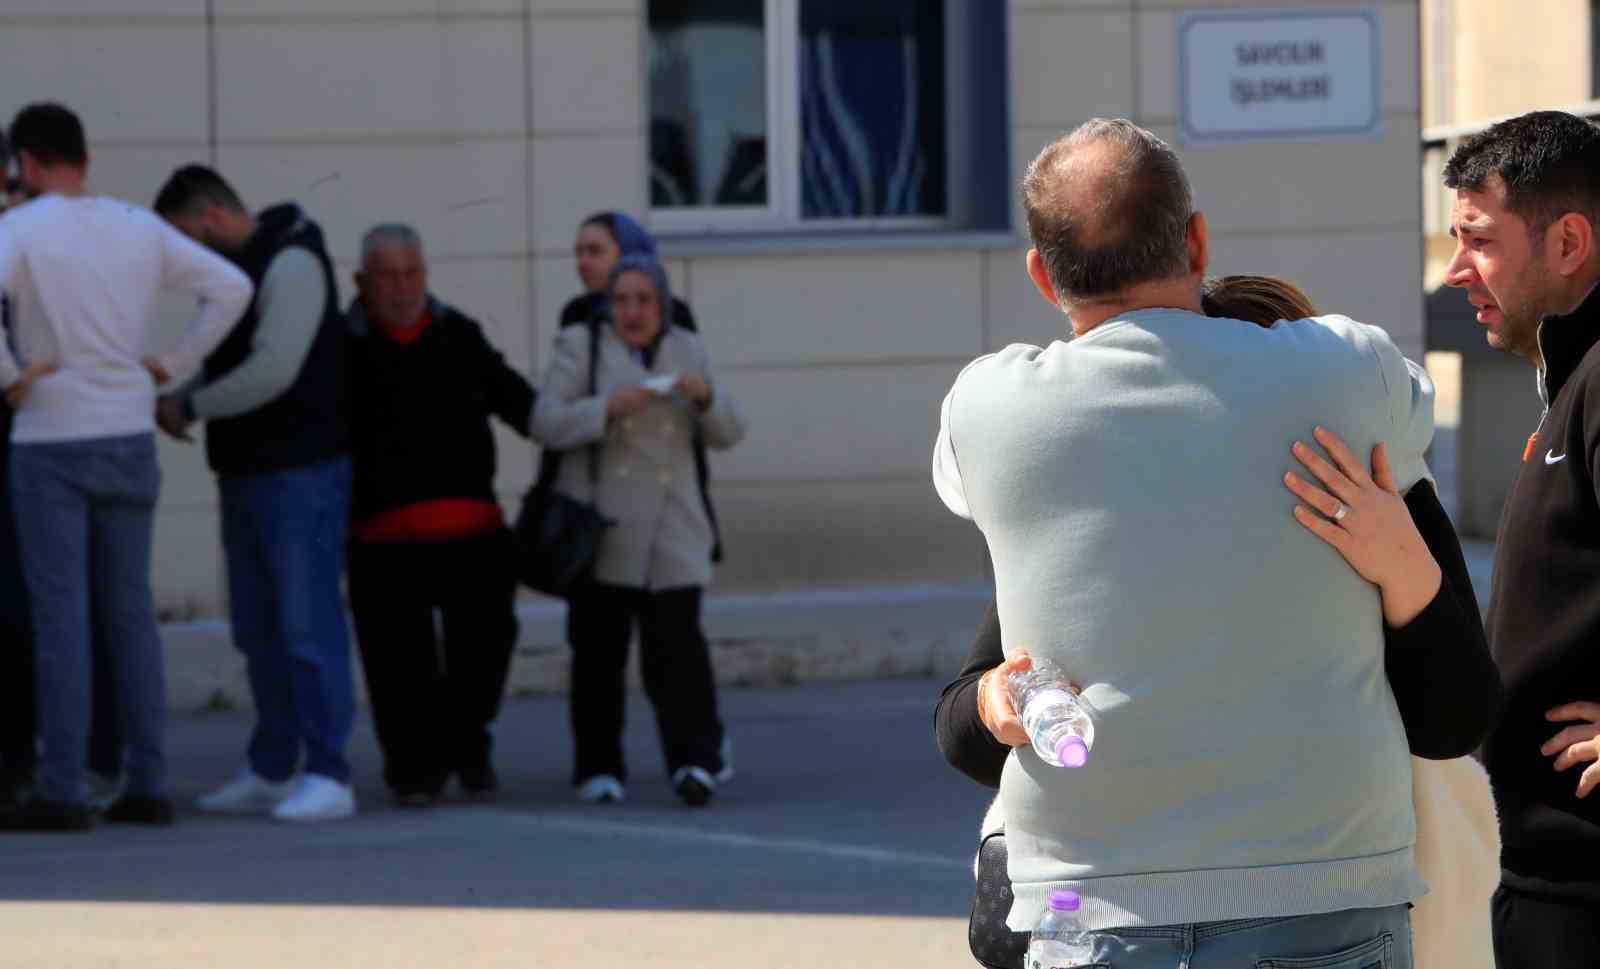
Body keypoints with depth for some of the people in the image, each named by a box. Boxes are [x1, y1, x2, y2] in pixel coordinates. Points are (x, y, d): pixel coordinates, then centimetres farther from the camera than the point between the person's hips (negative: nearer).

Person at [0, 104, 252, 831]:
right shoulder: (139, 228, 6)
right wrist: (174, 365, 8)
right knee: (130, 613, 10)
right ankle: (148, 784, 9)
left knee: (60, 616, -3)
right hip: (129, 436, 5)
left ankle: (61, 792, -5)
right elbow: (231, 287, 8)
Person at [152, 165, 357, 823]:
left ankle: (328, 778, -10)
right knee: (258, 629, 11)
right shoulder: (232, 269, 16)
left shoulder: (291, 264, -13)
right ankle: (270, 771, 18)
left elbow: (273, 372, -21)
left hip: (301, 472, -9)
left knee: (307, 624, -10)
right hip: (247, 472, 9)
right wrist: (178, 398, 3)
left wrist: (190, 406, -10)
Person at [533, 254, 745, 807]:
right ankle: (598, 769, 6)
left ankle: (697, 760, -11)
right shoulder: (580, 346, 2)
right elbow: (546, 425, -6)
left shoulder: (686, 350, 12)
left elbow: (727, 434, 10)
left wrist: (706, 397, -11)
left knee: (677, 647, -10)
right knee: (598, 651, -1)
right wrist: (608, 408, -20)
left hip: (670, 533, 2)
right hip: (599, 528, -1)